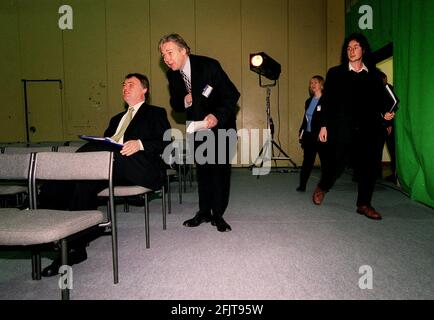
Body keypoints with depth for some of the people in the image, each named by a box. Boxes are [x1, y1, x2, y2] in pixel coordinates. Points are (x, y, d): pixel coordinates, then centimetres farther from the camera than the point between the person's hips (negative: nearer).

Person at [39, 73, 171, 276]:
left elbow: (166, 143, 2)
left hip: (139, 168, -5)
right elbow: (106, 144, 24)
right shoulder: (117, 119, 36)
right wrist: (91, 152, 1)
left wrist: (140, 144, -15)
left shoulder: (156, 113, 18)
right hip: (113, 168, 5)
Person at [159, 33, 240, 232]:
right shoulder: (172, 75, -4)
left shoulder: (209, 65, -21)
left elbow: (232, 94, -21)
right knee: (202, 168, 8)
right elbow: (175, 105, 4)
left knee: (220, 168, -6)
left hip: (221, 123, -4)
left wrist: (217, 116, -35)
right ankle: (204, 212, 18)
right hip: (197, 125, 5)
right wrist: (184, 101, -20)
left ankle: (218, 214, 5)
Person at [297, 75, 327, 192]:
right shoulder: (308, 101, 14)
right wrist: (301, 132, 10)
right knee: (307, 161, 3)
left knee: (325, 160, 8)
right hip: (309, 136, 5)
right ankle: (302, 185, 3)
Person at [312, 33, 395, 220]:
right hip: (343, 128, -3)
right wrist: (324, 125, -3)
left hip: (370, 129, 3)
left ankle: (364, 204, 15)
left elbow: (380, 101, 17)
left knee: (369, 166, 2)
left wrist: (384, 114, -3)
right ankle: (321, 188, 26)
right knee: (337, 162, -4)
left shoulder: (374, 76, 15)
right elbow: (327, 101, 3)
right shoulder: (335, 73, 9)